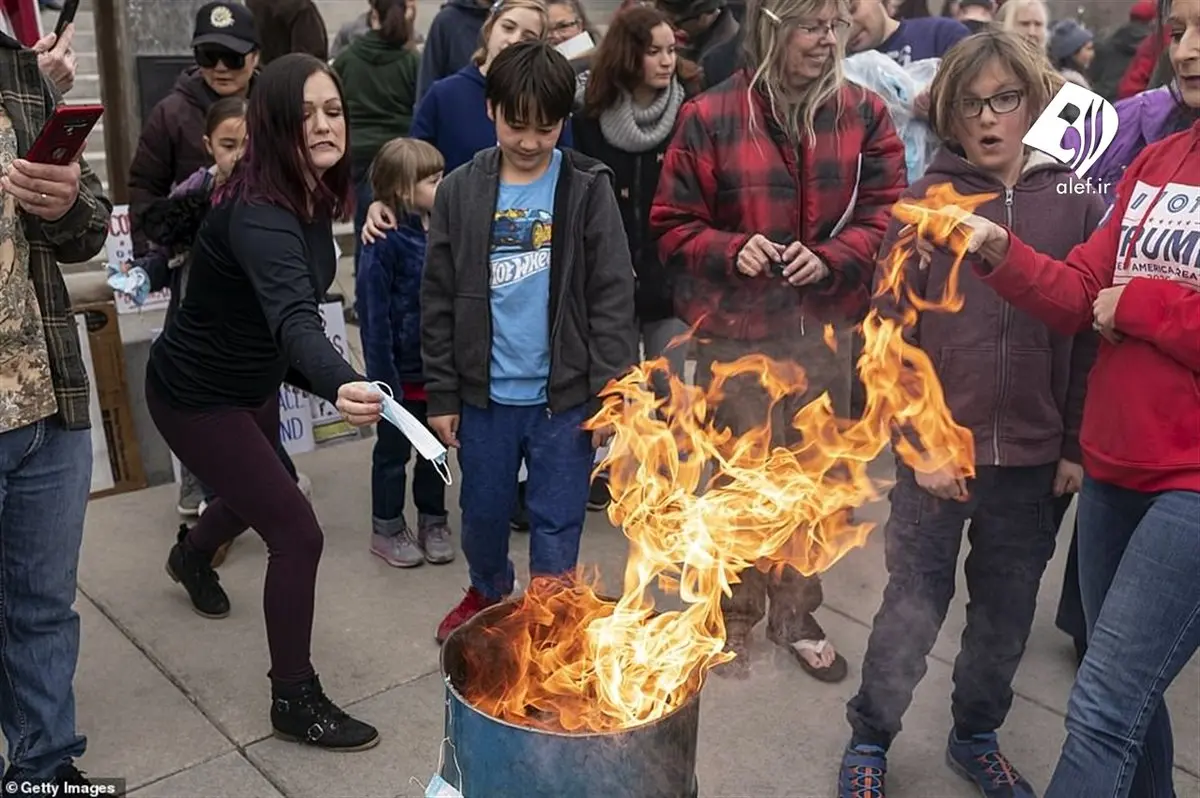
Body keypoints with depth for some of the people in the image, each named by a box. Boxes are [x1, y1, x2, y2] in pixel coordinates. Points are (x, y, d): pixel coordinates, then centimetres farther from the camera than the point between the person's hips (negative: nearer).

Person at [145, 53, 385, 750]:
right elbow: (294, 316, -51)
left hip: (253, 384, 9)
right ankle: (296, 701, 8)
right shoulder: (257, 214, -33)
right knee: (297, 532, -11)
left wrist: (309, 378, 18)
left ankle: (192, 557, 68)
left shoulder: (314, 199, -6)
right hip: (197, 394, -9)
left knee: (257, 496, 32)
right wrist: (342, 385, -69)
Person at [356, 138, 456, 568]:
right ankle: (387, 528, 29)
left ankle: (433, 522, 35)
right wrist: (383, 378, -18)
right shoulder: (385, 242, -18)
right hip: (403, 370, -5)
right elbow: (374, 315, -17)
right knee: (393, 451, 13)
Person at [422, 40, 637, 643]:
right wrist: (441, 394, 2)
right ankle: (488, 594, 45)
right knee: (482, 512, 18)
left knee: (557, 522, 9)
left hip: (565, 393, -2)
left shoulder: (588, 188, -5)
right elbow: (438, 301, 3)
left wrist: (609, 391, -8)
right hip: (483, 392, 2)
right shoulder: (459, 192, -1)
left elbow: (612, 299, -5)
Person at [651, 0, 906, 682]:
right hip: (734, 331, -3)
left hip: (825, 328, 3)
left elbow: (884, 214, 3)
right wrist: (732, 250, -19)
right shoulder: (710, 118, -6)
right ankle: (736, 617, 28)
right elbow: (674, 226, -1)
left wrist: (830, 258, -15)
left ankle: (796, 612, 34)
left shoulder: (864, 114, 3)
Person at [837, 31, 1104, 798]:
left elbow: (1090, 335, 3)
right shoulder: (927, 200, -4)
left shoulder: (1075, 202, 1)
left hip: (1031, 461, 2)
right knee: (913, 611, 7)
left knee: (1007, 615, 15)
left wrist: (1077, 446, 1)